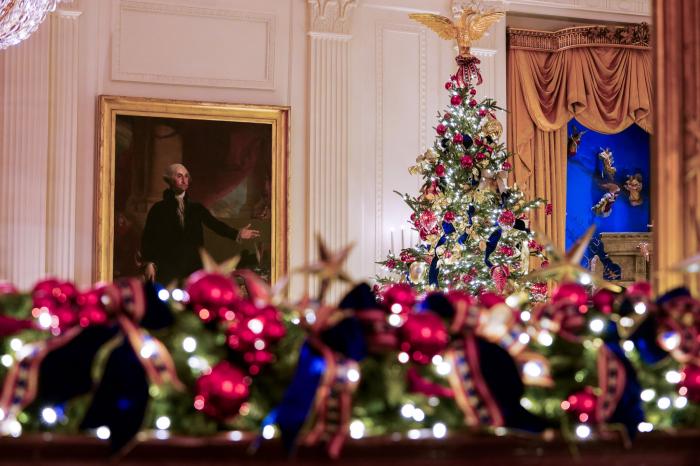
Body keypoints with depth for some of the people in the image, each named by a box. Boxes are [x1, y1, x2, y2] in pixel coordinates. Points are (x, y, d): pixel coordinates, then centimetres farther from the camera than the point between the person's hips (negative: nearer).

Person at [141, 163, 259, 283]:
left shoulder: (196, 208, 14)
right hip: (167, 268, -3)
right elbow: (148, 237, 1)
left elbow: (214, 223, 2)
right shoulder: (159, 209, 4)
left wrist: (237, 234, -13)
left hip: (193, 268, 3)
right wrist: (148, 263, -10)